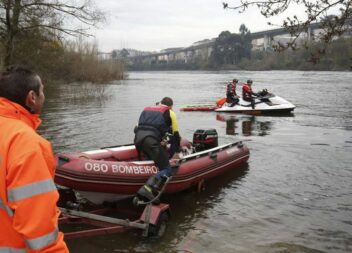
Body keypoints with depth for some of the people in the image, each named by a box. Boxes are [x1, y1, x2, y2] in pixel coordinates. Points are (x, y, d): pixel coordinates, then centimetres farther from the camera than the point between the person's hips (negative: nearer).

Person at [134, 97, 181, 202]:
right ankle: (147, 189, -31)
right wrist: (177, 152, 24)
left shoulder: (146, 109, 32)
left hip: (137, 139, 6)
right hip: (151, 141, -6)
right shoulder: (170, 113, 17)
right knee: (167, 170, -8)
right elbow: (176, 134, 15)